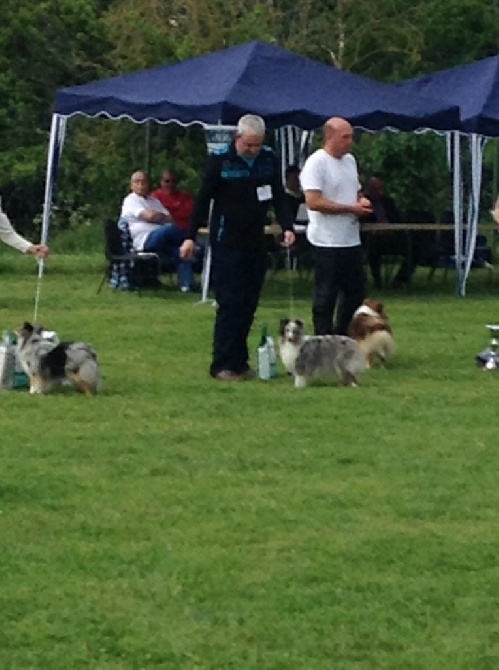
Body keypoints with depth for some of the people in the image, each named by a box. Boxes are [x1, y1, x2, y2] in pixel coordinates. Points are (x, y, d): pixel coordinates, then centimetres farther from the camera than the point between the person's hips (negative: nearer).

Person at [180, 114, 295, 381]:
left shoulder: (268, 158, 4)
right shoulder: (220, 160, -9)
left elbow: (278, 196, 10)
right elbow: (203, 199, -6)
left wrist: (287, 227, -5)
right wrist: (190, 237, -9)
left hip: (256, 241, 5)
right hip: (227, 242, -5)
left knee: (248, 304, 6)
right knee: (230, 304, -8)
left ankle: (239, 361, 12)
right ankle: (222, 364, -5)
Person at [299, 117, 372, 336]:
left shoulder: (350, 160, 13)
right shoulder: (316, 163, -13)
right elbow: (314, 202, -21)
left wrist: (362, 201, 1)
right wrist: (351, 208, -18)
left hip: (351, 241, 8)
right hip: (327, 243, -8)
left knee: (355, 293, 13)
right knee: (325, 297, -1)